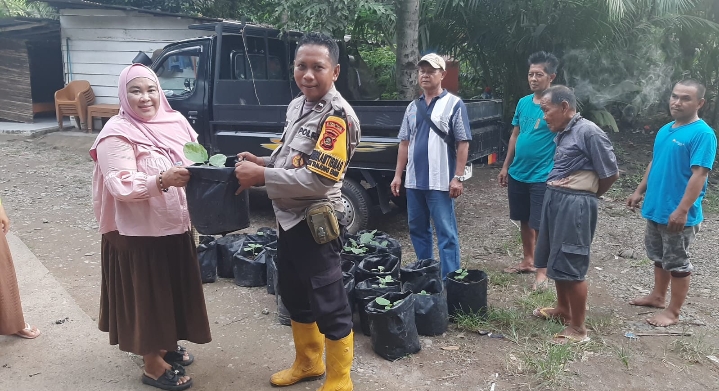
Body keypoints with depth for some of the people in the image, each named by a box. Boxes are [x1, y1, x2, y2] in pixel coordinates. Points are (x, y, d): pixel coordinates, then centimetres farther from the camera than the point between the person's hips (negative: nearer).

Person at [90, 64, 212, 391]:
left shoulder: (175, 121, 4)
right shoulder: (117, 134, -15)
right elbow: (121, 187, -23)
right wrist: (163, 180, -36)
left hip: (176, 228, 7)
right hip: (139, 234, -6)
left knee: (174, 289, 19)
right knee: (147, 296, 6)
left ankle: (168, 345, 42)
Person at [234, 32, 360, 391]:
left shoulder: (338, 116, -20)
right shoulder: (297, 105, 9)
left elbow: (317, 180, -26)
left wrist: (260, 176, -21)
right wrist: (262, 161, 3)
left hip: (314, 223, -10)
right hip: (288, 217, 10)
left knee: (328, 304, 4)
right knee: (294, 295, 22)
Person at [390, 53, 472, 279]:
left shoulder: (454, 104, -3)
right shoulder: (413, 107, 13)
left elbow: (463, 143, -7)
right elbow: (404, 142, 15)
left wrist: (458, 177, -14)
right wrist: (398, 175, 10)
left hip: (440, 181, -6)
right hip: (414, 180, 6)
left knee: (446, 232, -2)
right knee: (417, 229, 15)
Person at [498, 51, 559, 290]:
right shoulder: (523, 102, 7)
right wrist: (506, 167, 14)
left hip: (542, 177, -6)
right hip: (518, 173, 6)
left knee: (540, 226, 1)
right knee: (525, 221, 17)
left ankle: (541, 272, 13)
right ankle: (527, 261, 32)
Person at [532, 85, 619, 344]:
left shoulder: (589, 132, -14)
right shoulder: (562, 133, 12)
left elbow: (611, 174, -10)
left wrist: (587, 195, 2)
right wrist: (557, 193, 6)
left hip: (575, 204, -9)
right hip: (554, 199, 9)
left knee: (571, 265, -3)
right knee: (557, 260, 19)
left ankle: (578, 328, 9)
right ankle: (563, 309, 37)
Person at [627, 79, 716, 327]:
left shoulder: (702, 134, -17)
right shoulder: (665, 130, 9)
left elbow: (699, 175, -22)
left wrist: (682, 210, -26)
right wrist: (640, 192, 17)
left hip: (678, 214, -8)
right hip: (656, 208, 8)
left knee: (677, 263, 4)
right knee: (659, 257, 21)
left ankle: (673, 312, 15)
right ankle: (658, 296, 37)